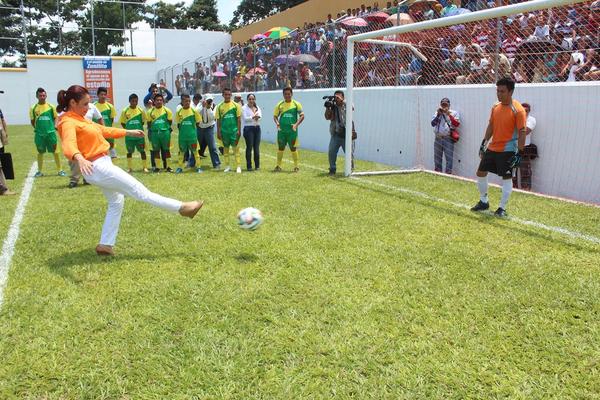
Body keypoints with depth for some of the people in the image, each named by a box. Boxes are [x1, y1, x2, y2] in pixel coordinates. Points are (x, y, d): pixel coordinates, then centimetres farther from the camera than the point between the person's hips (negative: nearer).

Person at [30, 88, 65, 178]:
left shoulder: (51, 107, 1)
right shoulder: (34, 108, 2)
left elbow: (55, 118, 8)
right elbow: (32, 121, 11)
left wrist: (54, 126, -6)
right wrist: (37, 128, 3)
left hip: (51, 132, -1)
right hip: (39, 133, 1)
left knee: (55, 151, 1)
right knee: (40, 152, 10)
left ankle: (60, 170, 9)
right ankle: (40, 171, 19)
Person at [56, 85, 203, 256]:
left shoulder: (79, 119, 14)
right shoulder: (68, 123, -16)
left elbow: (102, 130, 25)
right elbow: (69, 145, -34)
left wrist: (128, 132, 30)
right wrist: (79, 158, -56)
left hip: (102, 166, 11)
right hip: (98, 168, -11)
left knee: (116, 202, 20)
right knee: (140, 191, -5)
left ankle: (105, 245, 21)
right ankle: (181, 207, 2)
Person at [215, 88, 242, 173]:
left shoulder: (235, 105, -1)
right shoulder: (220, 106, 4)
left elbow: (239, 118, -1)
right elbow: (218, 120, 6)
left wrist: (239, 130, -7)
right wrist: (218, 132, 3)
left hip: (234, 130, -2)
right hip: (224, 130, 3)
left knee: (235, 147, -3)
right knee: (226, 148, 8)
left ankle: (238, 166, -1)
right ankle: (228, 166, 17)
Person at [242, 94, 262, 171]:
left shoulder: (258, 107, 15)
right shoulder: (244, 108, 2)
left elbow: (260, 116, 0)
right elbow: (245, 118, -10)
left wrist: (257, 117, -22)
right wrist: (253, 117, -23)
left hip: (257, 128, 4)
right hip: (248, 128, -4)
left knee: (257, 147, 2)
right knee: (249, 147, -4)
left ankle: (257, 165, 11)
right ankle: (249, 166, 2)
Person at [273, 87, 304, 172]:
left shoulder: (296, 104, -1)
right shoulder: (280, 104, 6)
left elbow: (302, 116, -3)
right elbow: (275, 116, 10)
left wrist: (296, 124, -17)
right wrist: (277, 123, -11)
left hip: (292, 130, -2)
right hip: (282, 130, 2)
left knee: (293, 148, 3)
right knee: (280, 148, 7)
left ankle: (296, 166, 13)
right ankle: (278, 166, 17)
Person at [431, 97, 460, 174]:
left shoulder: (454, 113, 5)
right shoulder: (437, 112, 15)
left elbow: (457, 124, -7)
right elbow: (433, 123, 6)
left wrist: (449, 115, -13)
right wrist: (438, 115, -6)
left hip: (448, 139, -4)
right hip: (438, 139, 4)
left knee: (449, 158, -9)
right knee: (437, 158, 10)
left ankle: (448, 173, -6)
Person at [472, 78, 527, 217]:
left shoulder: (518, 110, -14)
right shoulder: (495, 107, 7)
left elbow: (522, 132, -16)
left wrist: (519, 153, -19)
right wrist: (484, 142, 13)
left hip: (507, 150, -7)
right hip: (492, 148, 7)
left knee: (506, 177, -2)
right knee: (480, 172, 10)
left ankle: (502, 208, 9)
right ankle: (484, 202, 26)